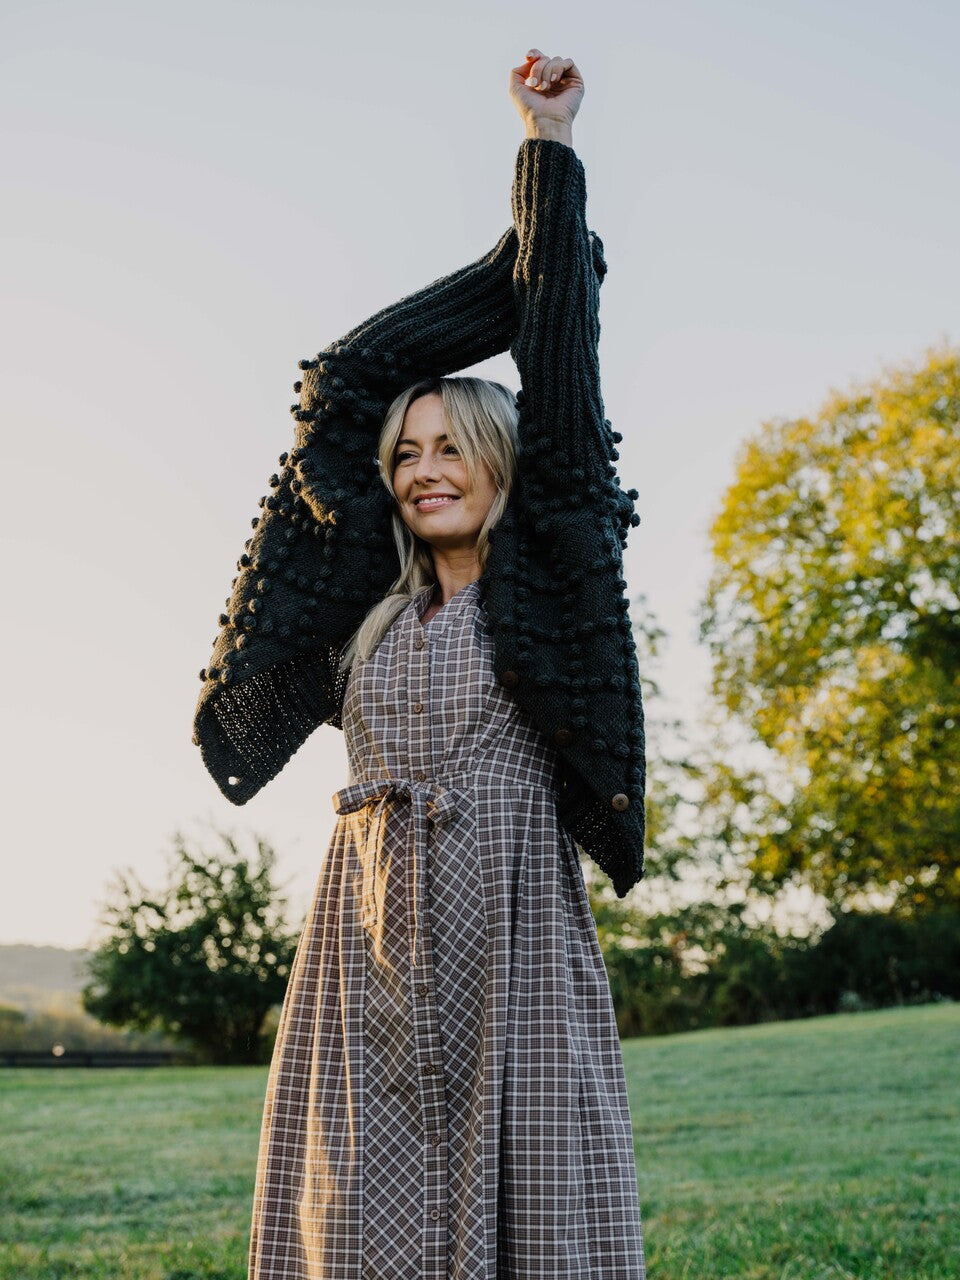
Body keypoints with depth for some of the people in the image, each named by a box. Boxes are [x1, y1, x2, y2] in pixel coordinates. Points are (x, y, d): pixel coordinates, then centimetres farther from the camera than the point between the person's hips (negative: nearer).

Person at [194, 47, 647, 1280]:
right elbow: (347, 381, 18)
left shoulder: (552, 585, 8)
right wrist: (522, 257, 24)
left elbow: (561, 371, 6)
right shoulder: (373, 603, 15)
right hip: (370, 935, 3)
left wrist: (550, 142, 10)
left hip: (512, 935, -3)